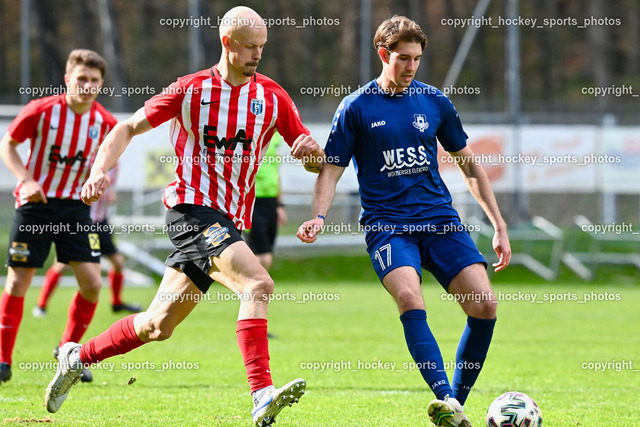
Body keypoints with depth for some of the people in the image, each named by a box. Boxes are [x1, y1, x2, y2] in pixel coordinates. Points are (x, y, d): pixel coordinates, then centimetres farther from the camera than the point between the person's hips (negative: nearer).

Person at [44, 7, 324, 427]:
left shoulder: (272, 96, 8)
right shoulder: (191, 90, 0)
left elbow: (317, 164, 9)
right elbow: (130, 127, 7)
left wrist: (311, 149, -15)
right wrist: (100, 170, -9)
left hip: (228, 222, 5)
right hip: (193, 209, -5)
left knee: (157, 326, 10)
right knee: (259, 285, -28)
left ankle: (78, 356, 31)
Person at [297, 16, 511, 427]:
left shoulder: (434, 101, 10)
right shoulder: (356, 108, 2)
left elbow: (468, 163, 18)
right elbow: (331, 171, 3)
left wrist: (499, 225, 15)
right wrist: (318, 218, -16)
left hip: (440, 221, 3)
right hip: (386, 222, -3)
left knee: (484, 304, -14)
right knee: (409, 297, -31)